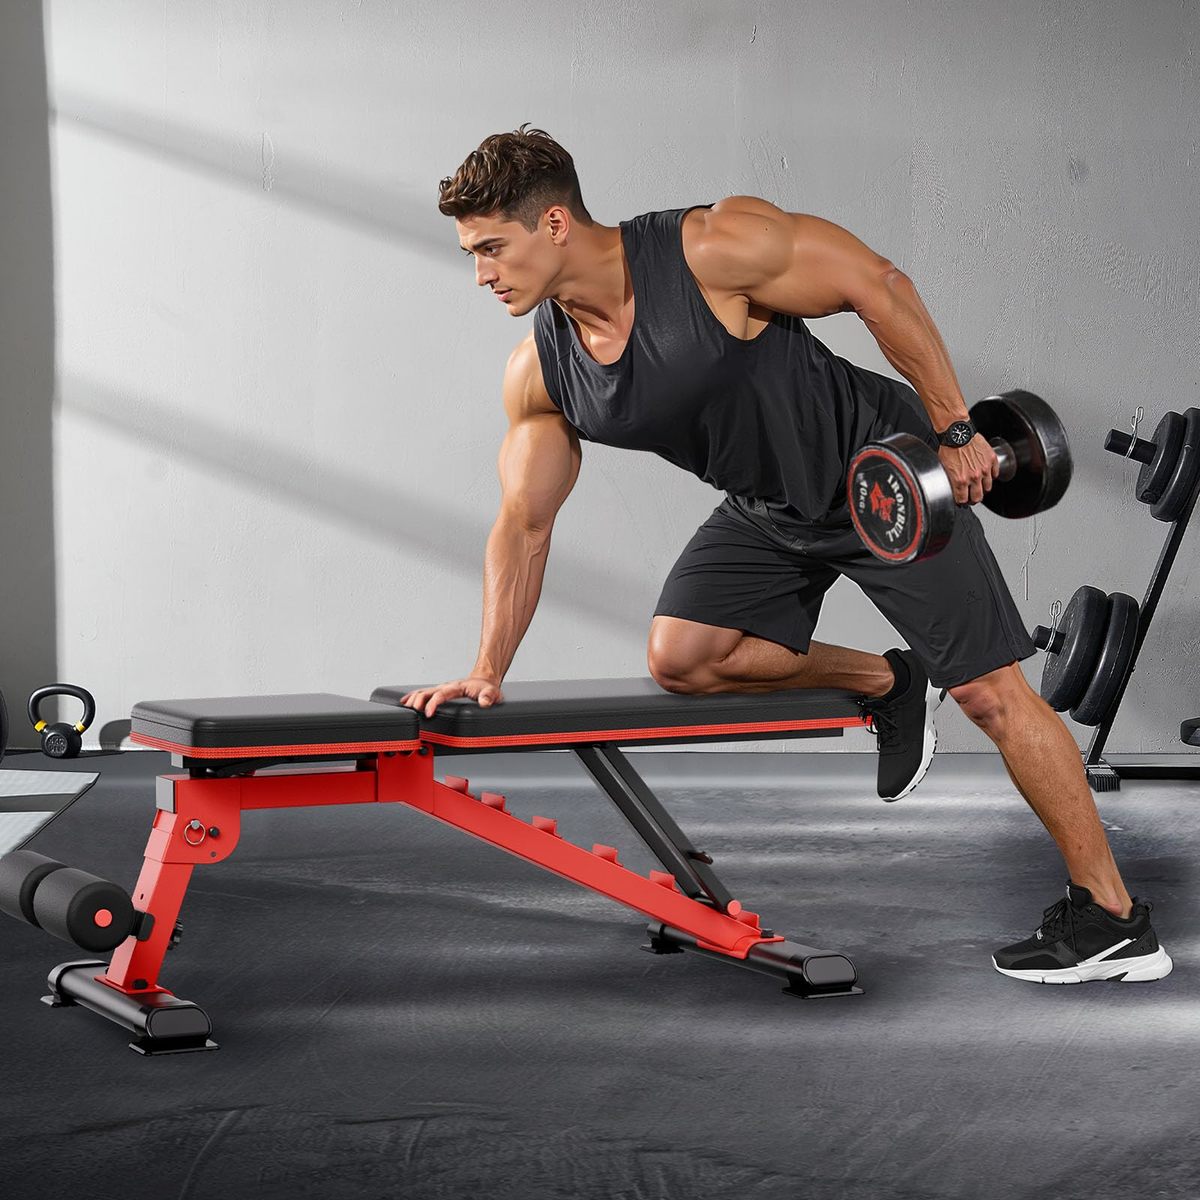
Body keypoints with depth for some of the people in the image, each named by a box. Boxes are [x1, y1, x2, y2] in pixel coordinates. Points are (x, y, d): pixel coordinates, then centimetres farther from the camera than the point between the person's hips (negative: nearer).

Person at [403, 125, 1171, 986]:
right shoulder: (539, 374, -9)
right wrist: (488, 671, -7)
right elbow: (524, 524, -1)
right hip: (769, 511, 6)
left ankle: (1114, 920, 3)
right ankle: (888, 686, 11)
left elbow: (877, 286, -21)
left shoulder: (711, 250, -28)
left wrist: (954, 430, -18)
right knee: (680, 657, -12)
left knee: (990, 691, -7)